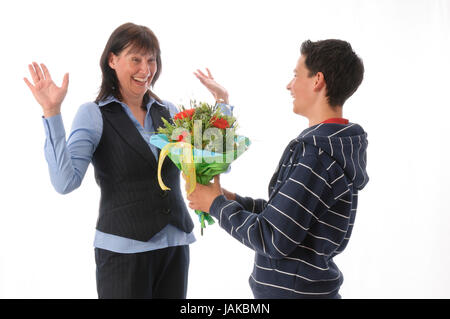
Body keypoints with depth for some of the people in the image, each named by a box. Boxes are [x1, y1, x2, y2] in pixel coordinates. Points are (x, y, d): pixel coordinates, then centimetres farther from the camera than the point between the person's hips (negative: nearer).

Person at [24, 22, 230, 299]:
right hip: (123, 251, -4)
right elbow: (65, 182, -16)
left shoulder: (169, 112, 8)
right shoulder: (94, 114, -4)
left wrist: (223, 102, 6)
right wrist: (52, 112, -20)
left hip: (176, 245, 5)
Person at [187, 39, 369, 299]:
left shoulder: (318, 154, -25)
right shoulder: (341, 143, 6)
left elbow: (273, 241, -24)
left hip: (293, 290, -8)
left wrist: (217, 204, -11)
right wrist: (233, 200, 7)